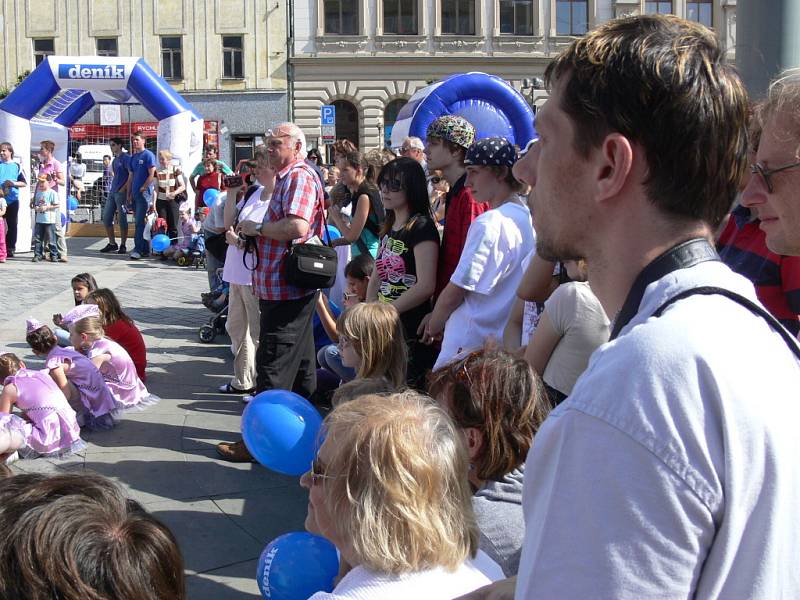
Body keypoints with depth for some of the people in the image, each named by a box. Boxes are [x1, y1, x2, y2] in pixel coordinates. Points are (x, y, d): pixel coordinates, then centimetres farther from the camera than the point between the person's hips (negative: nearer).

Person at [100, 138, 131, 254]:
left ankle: (123, 245, 4)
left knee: (122, 220, -3)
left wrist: (124, 189, -17)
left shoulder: (126, 158, -8)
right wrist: (112, 188, 14)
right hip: (112, 192, 9)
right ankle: (112, 243, 15)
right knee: (106, 218, 7)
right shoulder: (115, 159, 18)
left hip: (121, 193, -9)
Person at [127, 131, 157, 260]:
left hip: (144, 193, -8)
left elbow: (152, 174, -12)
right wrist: (129, 194, 13)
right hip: (135, 195, 8)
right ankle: (145, 250, 14)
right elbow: (131, 177, 19)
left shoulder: (148, 155, -6)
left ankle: (138, 249, -12)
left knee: (140, 222, -11)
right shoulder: (133, 157, 16)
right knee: (140, 222, 9)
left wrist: (143, 188, -12)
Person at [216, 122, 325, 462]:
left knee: (273, 367, -6)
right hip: (293, 288, 11)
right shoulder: (288, 178, 20)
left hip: (285, 289, -11)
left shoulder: (299, 177, -14)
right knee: (300, 364, 16)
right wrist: (253, 235, 14)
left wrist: (258, 228, -15)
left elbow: (297, 226, -28)